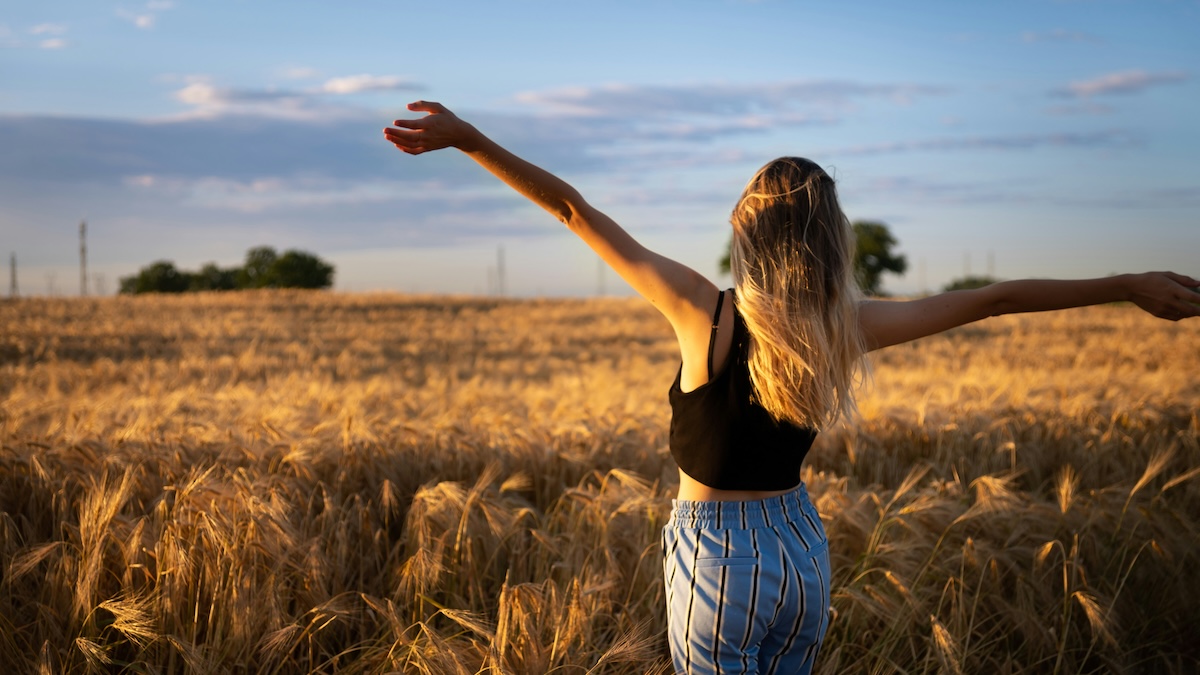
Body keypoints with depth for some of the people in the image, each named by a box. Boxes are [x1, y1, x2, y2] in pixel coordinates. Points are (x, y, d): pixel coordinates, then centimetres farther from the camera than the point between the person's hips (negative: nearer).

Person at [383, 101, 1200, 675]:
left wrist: (470, 138, -17)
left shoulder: (705, 309, -18)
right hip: (803, 547, 5)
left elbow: (574, 208, -18)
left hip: (718, 559, -5)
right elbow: (993, 298, -2)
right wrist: (1133, 284, 7)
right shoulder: (849, 327, -8)